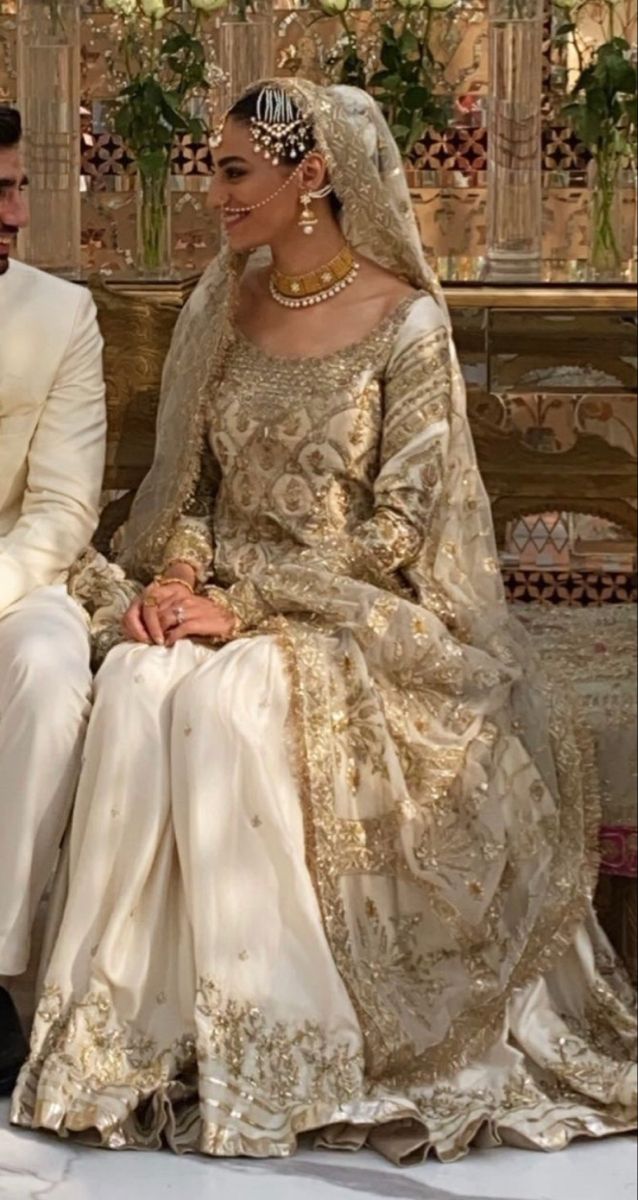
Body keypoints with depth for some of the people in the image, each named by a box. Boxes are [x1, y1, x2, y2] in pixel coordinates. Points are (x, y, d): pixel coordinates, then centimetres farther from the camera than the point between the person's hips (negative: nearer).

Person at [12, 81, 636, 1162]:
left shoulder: (404, 322, -7)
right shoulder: (222, 310, 9)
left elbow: (396, 526, -11)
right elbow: (189, 481, 13)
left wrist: (245, 602, -18)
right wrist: (181, 573, -9)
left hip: (352, 613, -4)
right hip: (226, 597, 5)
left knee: (224, 706, -34)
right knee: (134, 690, -28)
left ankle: (253, 1056, -24)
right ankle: (129, 1027, -24)